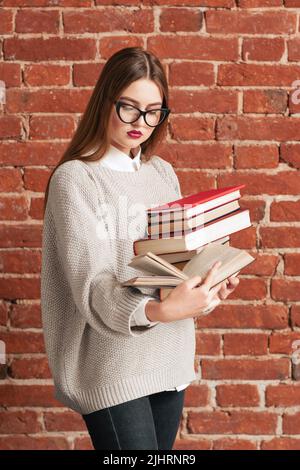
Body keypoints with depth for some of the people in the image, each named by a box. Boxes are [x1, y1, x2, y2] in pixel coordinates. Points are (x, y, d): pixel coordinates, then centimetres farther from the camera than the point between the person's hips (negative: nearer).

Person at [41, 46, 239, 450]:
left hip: (169, 359, 6)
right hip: (112, 367, -6)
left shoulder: (164, 174, 9)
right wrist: (158, 311, -37)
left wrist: (207, 290, -9)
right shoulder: (75, 178, -10)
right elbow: (91, 285, -20)